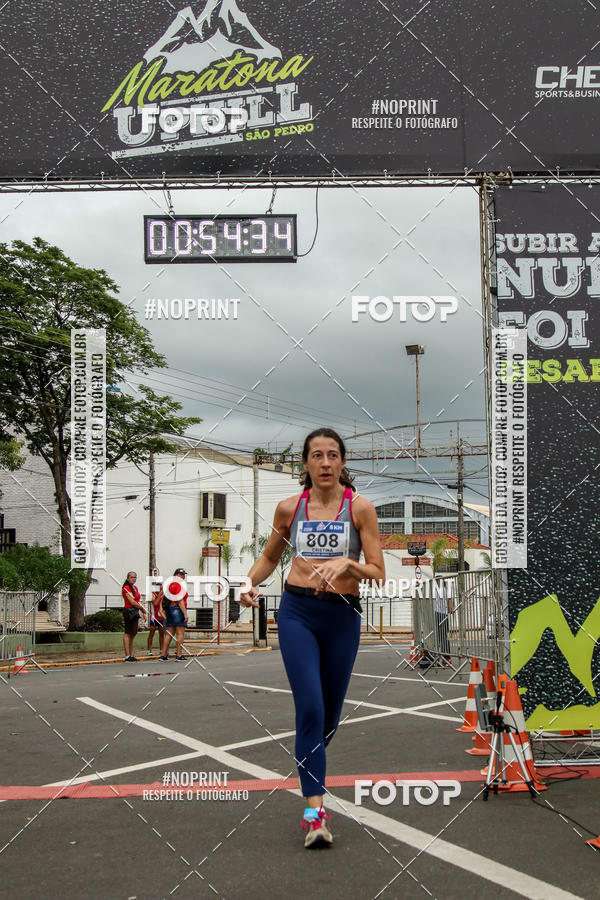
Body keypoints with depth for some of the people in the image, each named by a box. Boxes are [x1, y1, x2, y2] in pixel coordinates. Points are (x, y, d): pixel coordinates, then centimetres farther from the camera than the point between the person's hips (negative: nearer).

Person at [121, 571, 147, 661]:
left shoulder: (135, 587, 17)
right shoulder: (126, 588, -10)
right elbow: (132, 602, -15)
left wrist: (143, 613, 13)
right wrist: (142, 609, -7)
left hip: (135, 612, 9)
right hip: (129, 611, -9)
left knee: (132, 634, 10)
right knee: (127, 634, -7)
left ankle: (131, 655, 13)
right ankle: (127, 656, -7)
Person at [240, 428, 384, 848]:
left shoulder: (360, 508, -2)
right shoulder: (289, 508, 3)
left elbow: (378, 573, -4)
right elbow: (270, 557, 19)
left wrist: (346, 564, -23)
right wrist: (249, 582, 0)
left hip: (343, 615, 1)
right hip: (298, 612, 0)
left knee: (329, 714, 13)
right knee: (310, 708, -14)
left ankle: (310, 778, 42)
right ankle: (315, 810, -11)